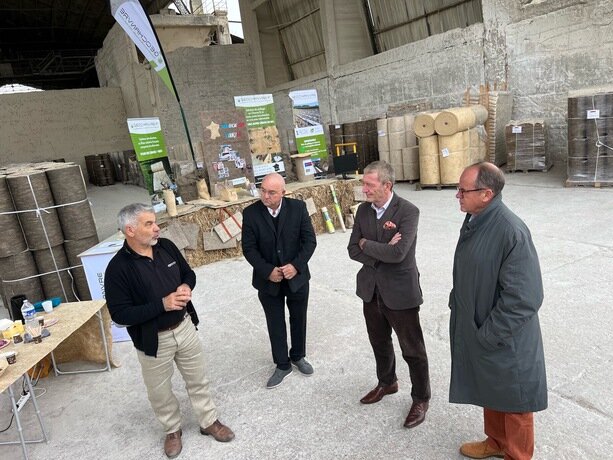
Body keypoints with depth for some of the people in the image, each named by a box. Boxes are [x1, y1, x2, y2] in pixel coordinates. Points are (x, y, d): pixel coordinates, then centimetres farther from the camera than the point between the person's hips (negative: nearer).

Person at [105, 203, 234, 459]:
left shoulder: (166, 247, -6)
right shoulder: (118, 268, -21)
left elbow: (189, 273, 9)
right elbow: (119, 314, -21)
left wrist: (186, 287, -14)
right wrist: (162, 305, -26)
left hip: (184, 327, 4)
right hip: (153, 339, -4)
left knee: (197, 380, 18)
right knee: (160, 391, 16)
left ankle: (209, 421, 39)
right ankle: (172, 430, 42)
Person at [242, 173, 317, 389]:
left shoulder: (298, 207, -10)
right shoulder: (250, 213, -12)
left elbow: (309, 240, -8)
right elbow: (249, 248, -10)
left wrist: (296, 265, -20)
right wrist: (268, 271, -20)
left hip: (297, 277, 1)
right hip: (268, 281, 0)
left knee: (298, 320, 18)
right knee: (275, 325, 12)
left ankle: (298, 356, 42)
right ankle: (282, 365, 31)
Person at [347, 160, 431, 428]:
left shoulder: (408, 211, -18)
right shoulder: (363, 210, 0)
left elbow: (398, 253, -28)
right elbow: (353, 250, -2)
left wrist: (366, 244, -15)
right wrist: (381, 252, -18)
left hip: (400, 291, -6)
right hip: (371, 290, 6)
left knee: (413, 349, 10)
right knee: (379, 343, 23)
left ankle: (421, 399, 30)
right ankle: (387, 383, 48)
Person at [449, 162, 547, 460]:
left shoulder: (511, 232, -27)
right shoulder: (474, 221, -1)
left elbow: (523, 298, -26)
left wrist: (489, 335, -20)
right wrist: (457, 303, 10)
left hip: (505, 340, -8)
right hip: (475, 330, 8)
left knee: (513, 401, 16)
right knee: (490, 392, 27)